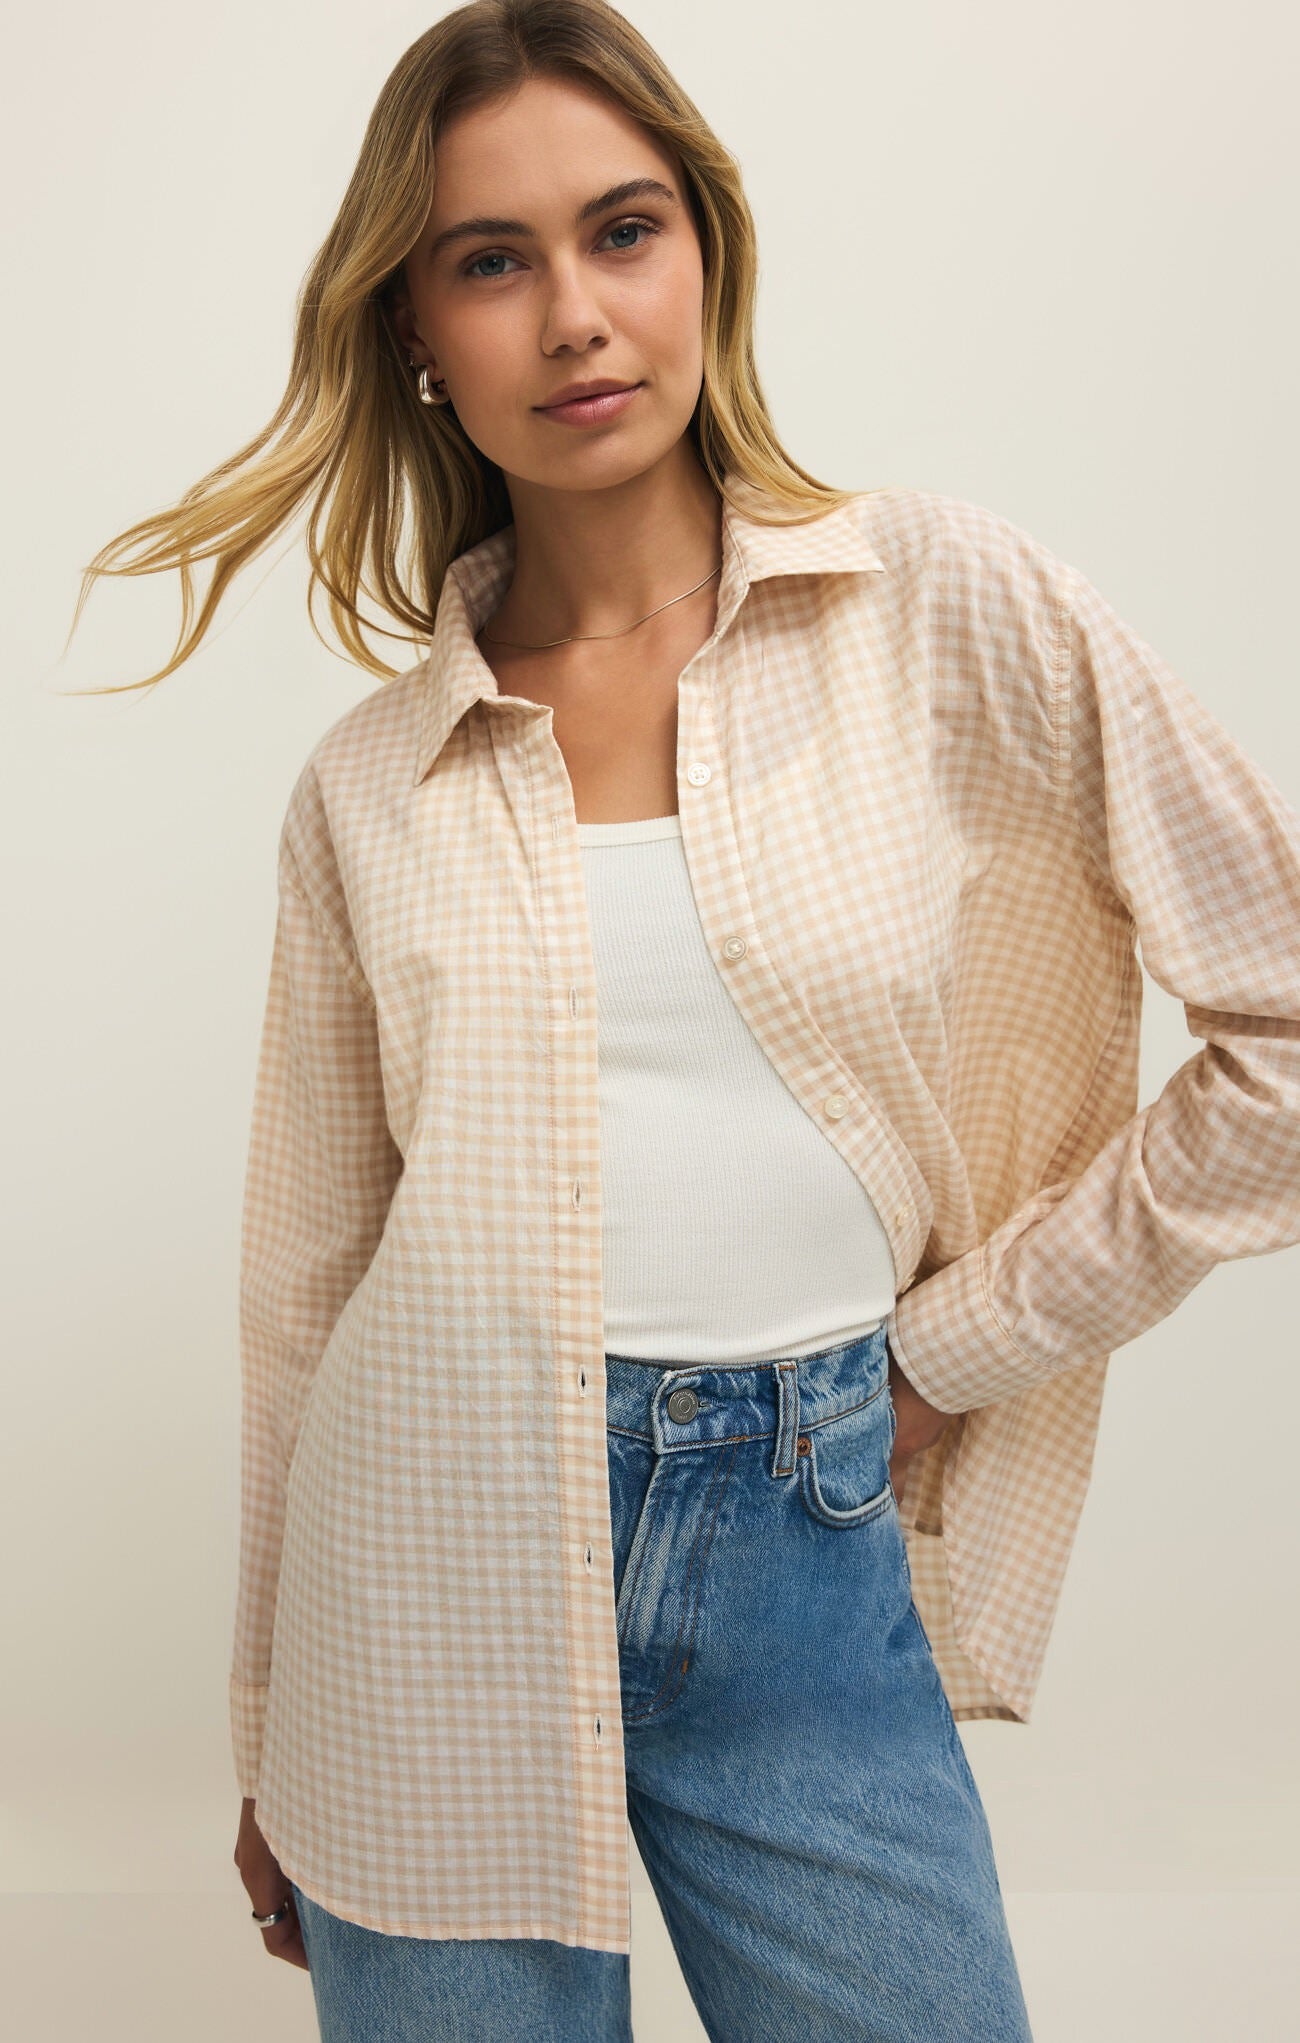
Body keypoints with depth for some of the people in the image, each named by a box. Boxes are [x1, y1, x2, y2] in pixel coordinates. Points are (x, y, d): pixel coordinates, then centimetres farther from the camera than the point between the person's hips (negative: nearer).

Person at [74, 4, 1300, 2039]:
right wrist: (274, 1735, 14)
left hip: (807, 1560, -1)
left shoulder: (946, 607, -4)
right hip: (444, 1547, 1)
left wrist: (965, 1342, -2)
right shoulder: (368, 786, 2)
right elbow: (305, 1273, 8)